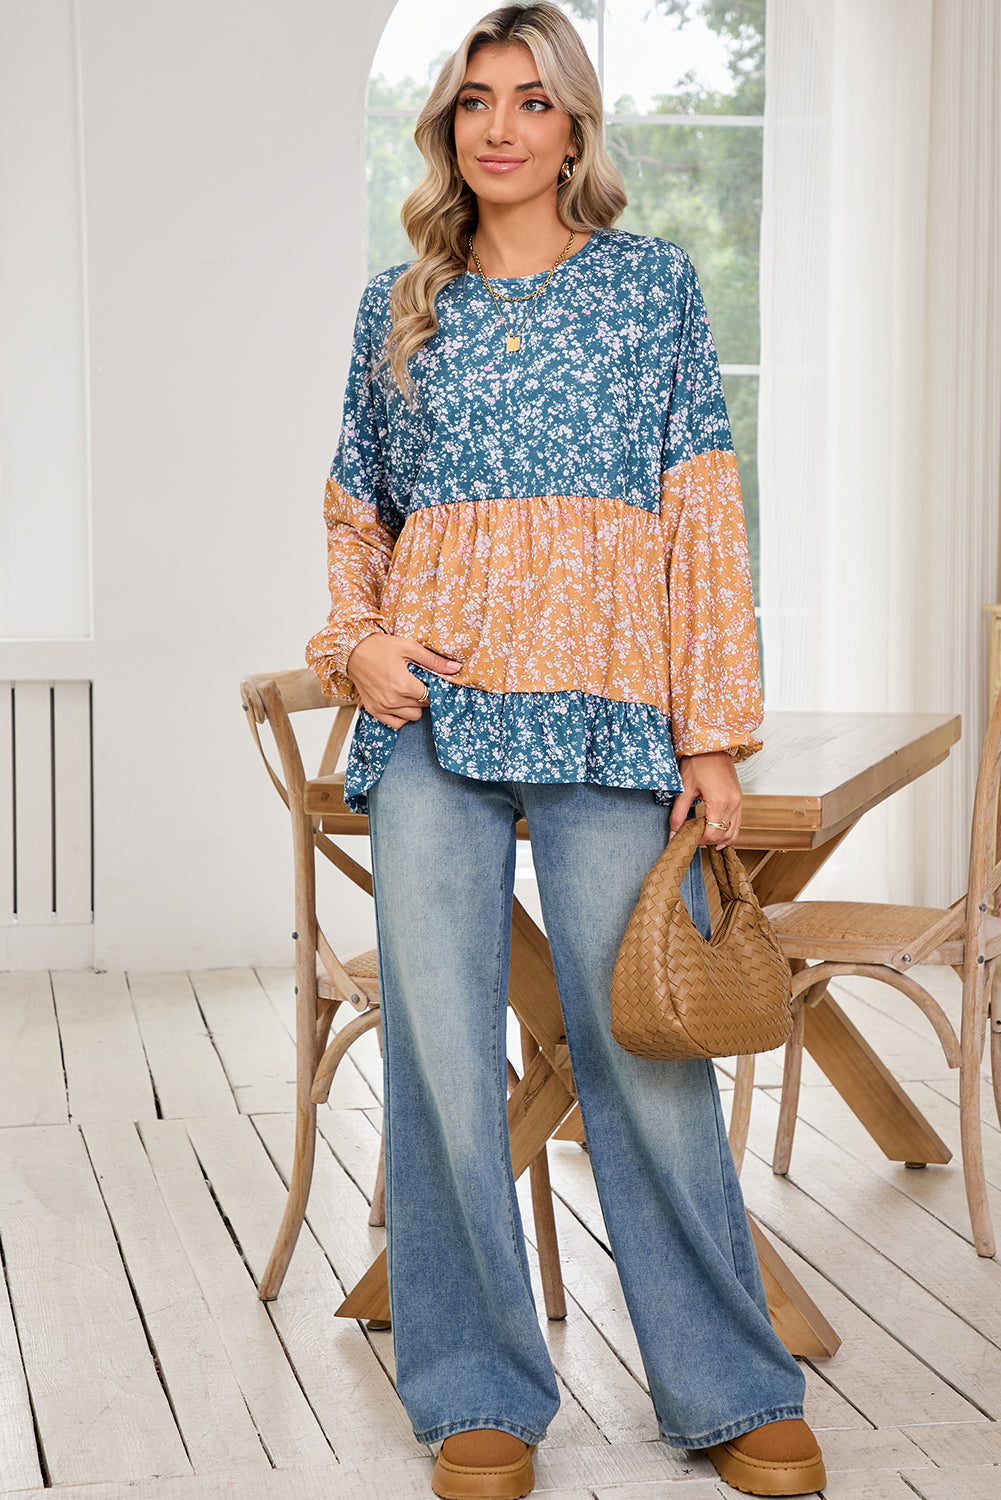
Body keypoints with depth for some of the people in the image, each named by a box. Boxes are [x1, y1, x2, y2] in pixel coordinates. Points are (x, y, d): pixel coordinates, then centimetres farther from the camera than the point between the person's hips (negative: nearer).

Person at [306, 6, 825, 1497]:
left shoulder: (653, 283, 9)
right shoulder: (401, 306, 14)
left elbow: (706, 516, 4)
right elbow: (354, 510, 21)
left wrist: (716, 730, -3)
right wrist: (355, 637, 0)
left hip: (608, 705, -2)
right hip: (434, 707, 2)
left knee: (646, 1042, -3)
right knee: (442, 1045, 0)